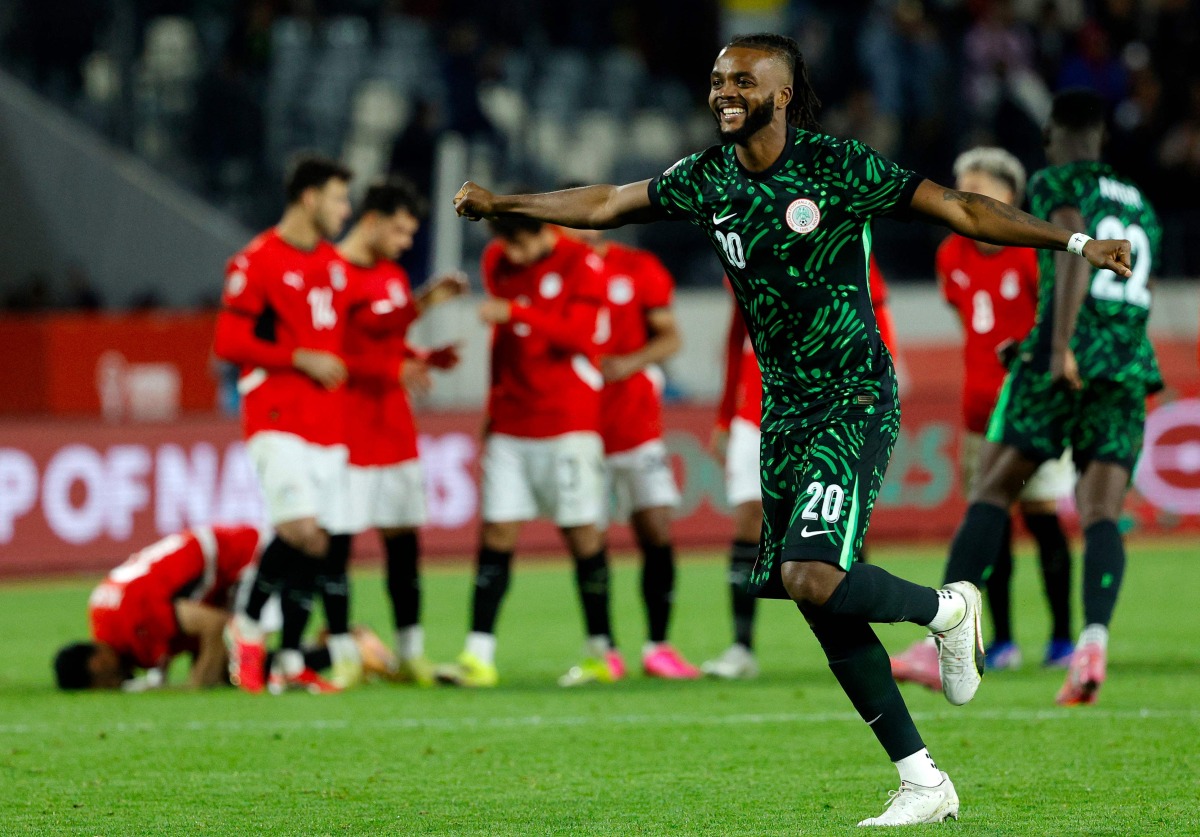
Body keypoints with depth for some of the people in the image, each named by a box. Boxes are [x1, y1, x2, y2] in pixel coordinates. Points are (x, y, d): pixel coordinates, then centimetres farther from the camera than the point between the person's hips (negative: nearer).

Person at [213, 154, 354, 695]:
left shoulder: (334, 264, 17)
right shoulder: (257, 263, -8)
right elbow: (228, 343, -11)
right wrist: (301, 359, -14)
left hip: (327, 426, 8)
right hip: (279, 422, -8)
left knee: (317, 545, 4)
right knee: (301, 531, -21)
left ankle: (290, 661, 11)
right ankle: (248, 625, -1)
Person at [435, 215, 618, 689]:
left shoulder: (581, 265, -7)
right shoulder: (497, 263, 9)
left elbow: (578, 334, -19)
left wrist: (515, 312, -28)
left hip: (568, 419, -4)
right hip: (510, 422, 5)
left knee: (581, 530, -3)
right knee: (497, 530, -3)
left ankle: (603, 653, 8)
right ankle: (478, 657, -6)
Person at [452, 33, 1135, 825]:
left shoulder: (838, 166, -11)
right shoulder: (707, 179, 5)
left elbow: (958, 208, -9)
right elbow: (605, 205, 17)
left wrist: (1075, 241, -13)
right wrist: (501, 203, 14)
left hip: (856, 401, -6)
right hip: (783, 408, 6)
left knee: (812, 577, -23)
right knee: (824, 609, 3)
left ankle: (947, 608, 7)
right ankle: (924, 783, 10)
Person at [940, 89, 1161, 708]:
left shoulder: (1057, 185, 4)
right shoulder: (1141, 207, 25)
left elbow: (1076, 252, -15)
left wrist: (1060, 346, -24)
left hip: (1065, 360, -5)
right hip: (1128, 367, 5)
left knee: (991, 491, 1)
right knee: (1101, 513, -3)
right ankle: (1094, 636, -28)